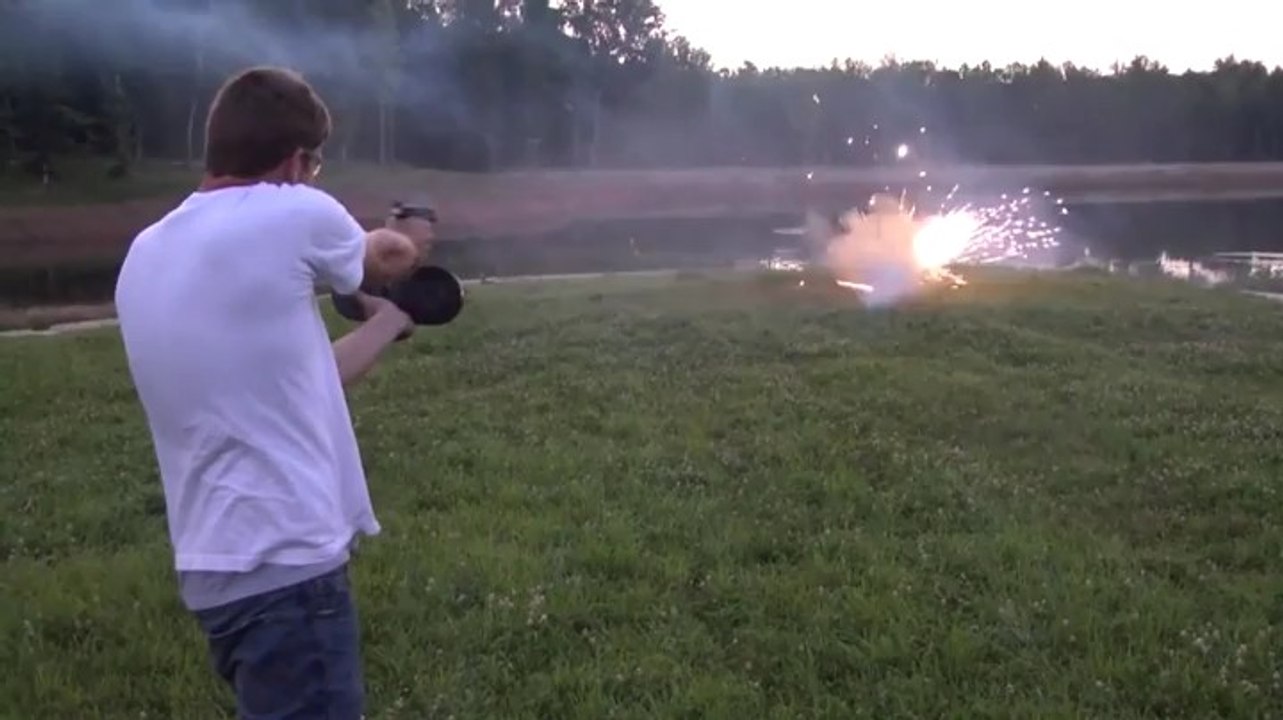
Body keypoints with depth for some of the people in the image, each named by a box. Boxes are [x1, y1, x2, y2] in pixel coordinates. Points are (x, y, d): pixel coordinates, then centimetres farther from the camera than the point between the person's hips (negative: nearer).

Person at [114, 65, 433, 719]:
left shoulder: (147, 255, 10)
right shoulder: (291, 215, -13)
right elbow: (387, 258, 9)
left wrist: (387, 323, 28)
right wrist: (409, 239, 32)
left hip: (217, 563, 9)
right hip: (284, 565, -9)